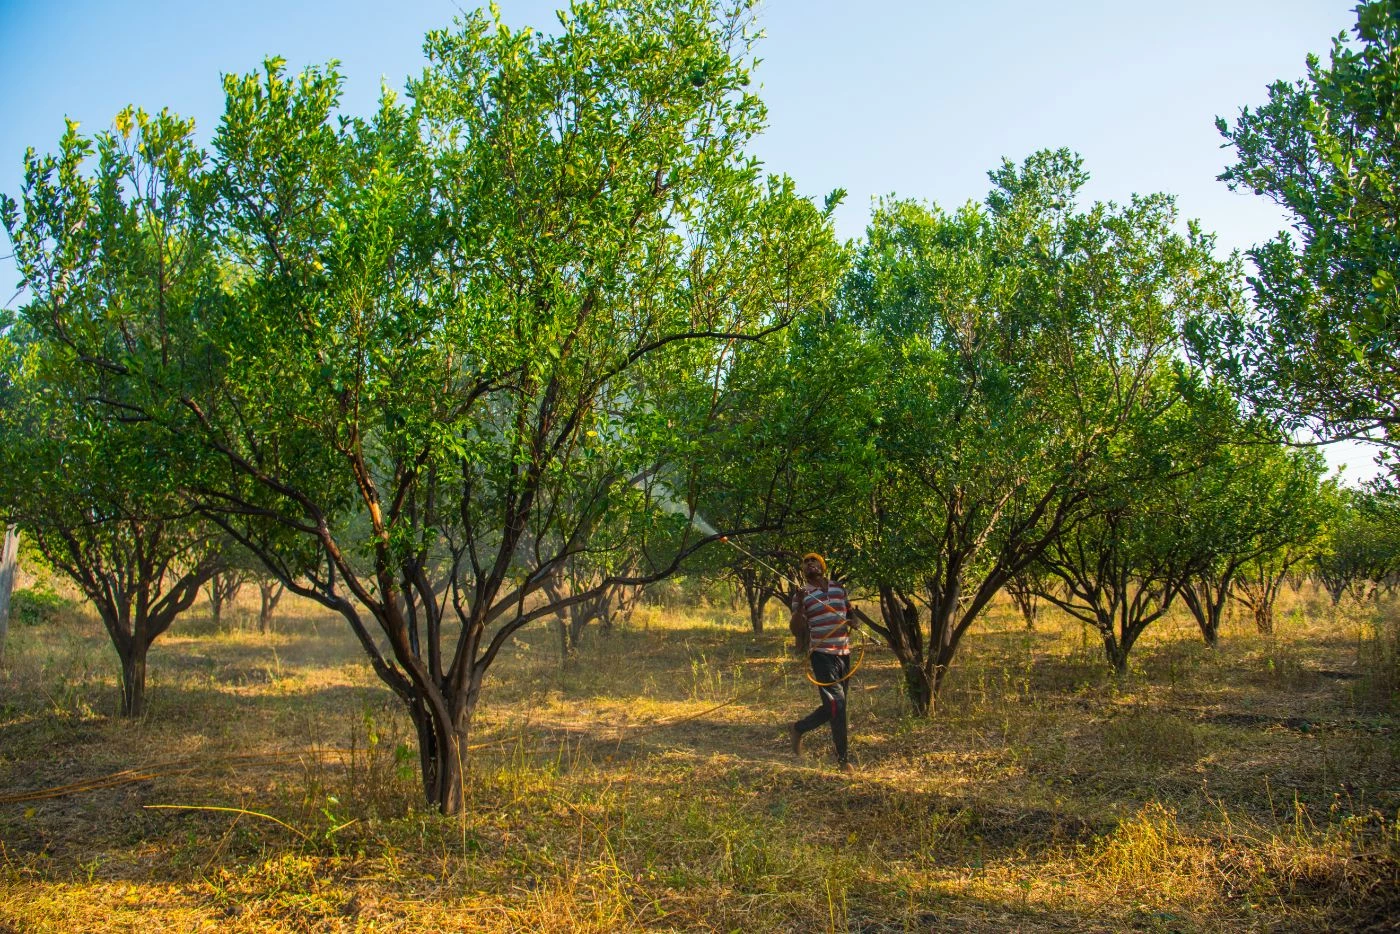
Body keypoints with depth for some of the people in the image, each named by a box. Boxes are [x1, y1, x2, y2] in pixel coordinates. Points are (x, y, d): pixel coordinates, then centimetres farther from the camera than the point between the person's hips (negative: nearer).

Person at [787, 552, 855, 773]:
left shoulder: (839, 588, 11)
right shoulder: (802, 594, -2)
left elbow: (850, 612, 26)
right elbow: (795, 629, -7)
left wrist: (851, 622, 3)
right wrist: (799, 606, -23)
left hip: (844, 654, 6)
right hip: (822, 654, -6)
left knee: (833, 706, 11)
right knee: (836, 703, -13)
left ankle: (797, 729, 31)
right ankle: (842, 758, -6)